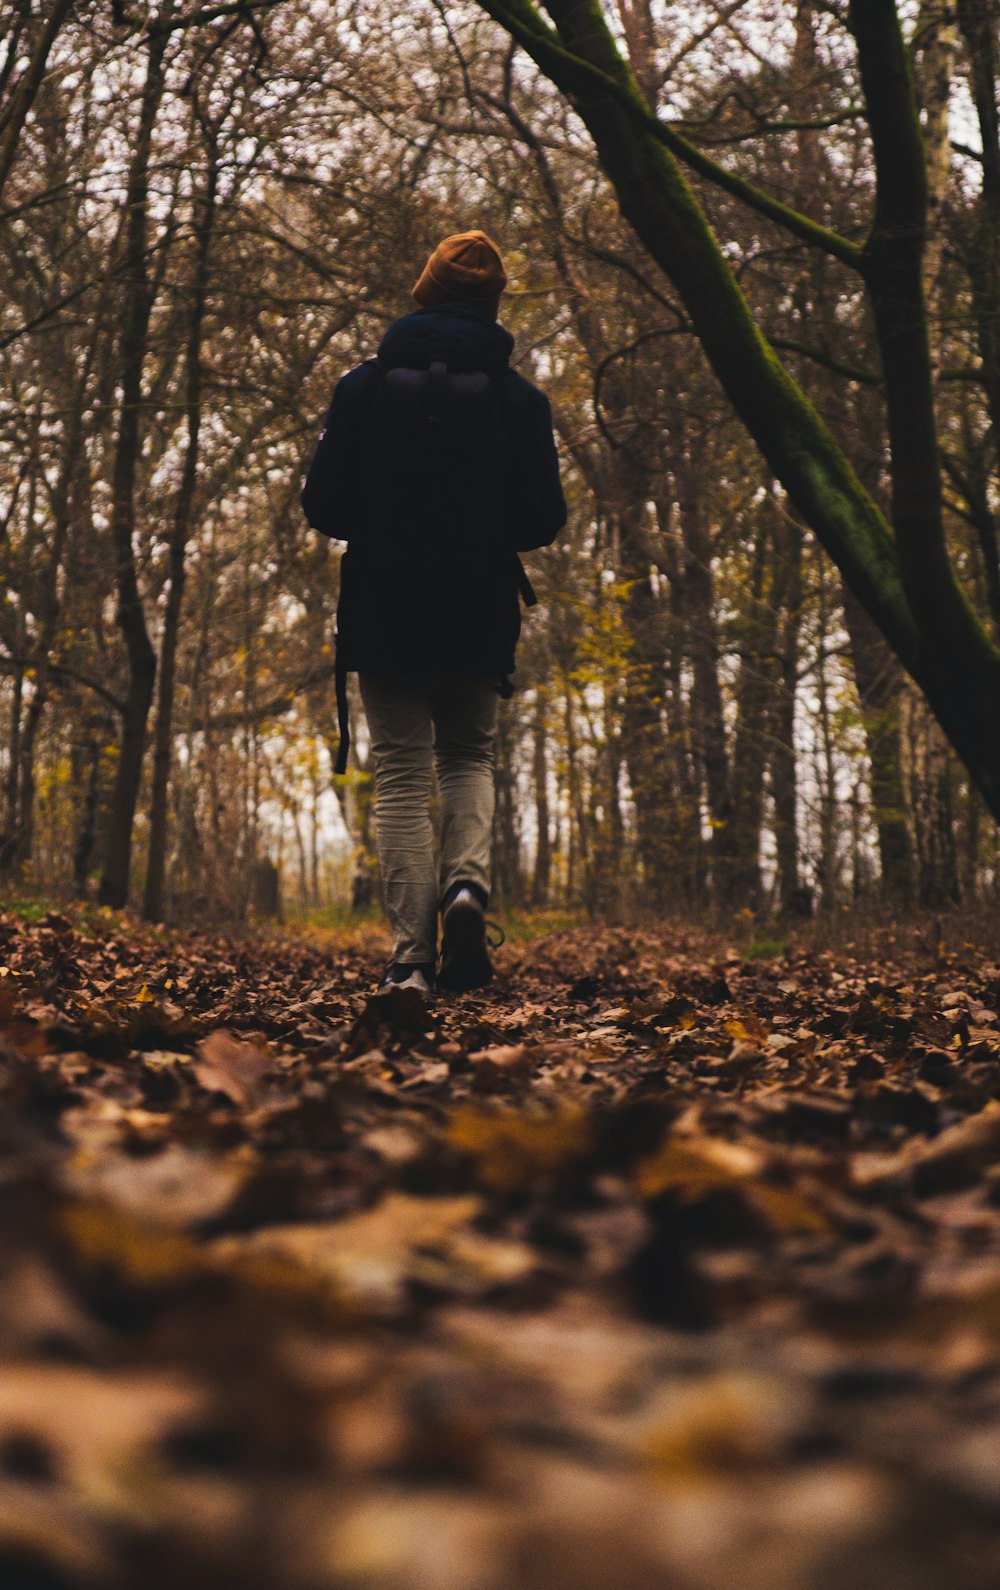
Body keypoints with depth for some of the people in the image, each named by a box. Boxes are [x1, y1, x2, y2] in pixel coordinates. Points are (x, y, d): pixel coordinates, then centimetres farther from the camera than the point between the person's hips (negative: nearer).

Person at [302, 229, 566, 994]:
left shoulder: (364, 387, -1)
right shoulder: (519, 398, -1)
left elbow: (323, 507, -2)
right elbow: (543, 521, -3)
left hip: (386, 614, 0)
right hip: (479, 616, 1)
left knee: (402, 775, 3)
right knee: (470, 757, 19)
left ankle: (412, 954, -5)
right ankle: (468, 879, -8)